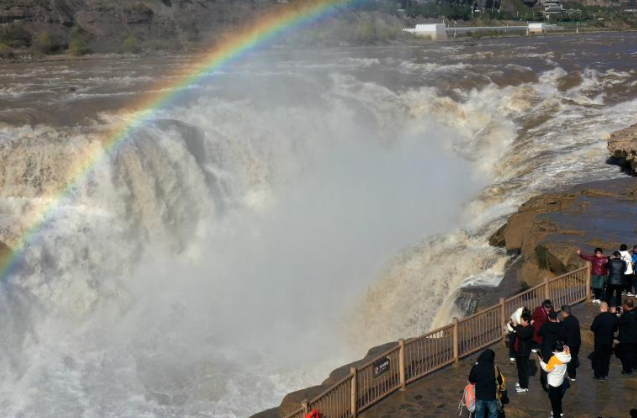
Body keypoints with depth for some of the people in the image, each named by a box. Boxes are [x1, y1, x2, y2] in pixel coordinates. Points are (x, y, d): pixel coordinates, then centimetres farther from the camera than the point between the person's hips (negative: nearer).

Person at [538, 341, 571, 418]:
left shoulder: (554, 358, -31)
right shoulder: (566, 356, -13)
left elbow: (548, 369, -21)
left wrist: (541, 362, -7)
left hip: (553, 383, -7)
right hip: (560, 381, 7)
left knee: (554, 399, 9)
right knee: (558, 397, 26)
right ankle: (559, 412, 42)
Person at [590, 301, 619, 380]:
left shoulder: (598, 317, -23)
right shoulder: (613, 317, -7)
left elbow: (592, 328, -16)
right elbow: (615, 328, 4)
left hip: (599, 341, -4)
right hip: (609, 341, 4)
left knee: (598, 358, 8)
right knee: (607, 357, 17)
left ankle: (599, 375, 12)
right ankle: (605, 374, 25)